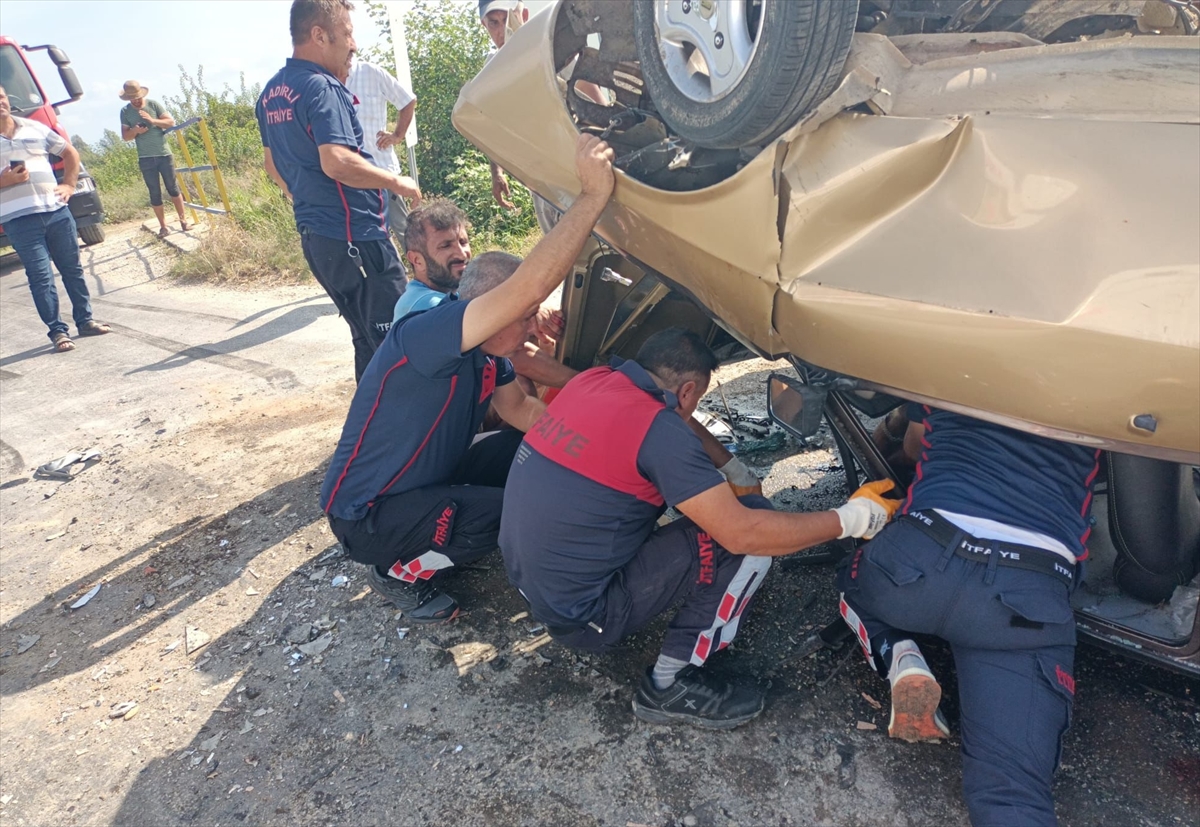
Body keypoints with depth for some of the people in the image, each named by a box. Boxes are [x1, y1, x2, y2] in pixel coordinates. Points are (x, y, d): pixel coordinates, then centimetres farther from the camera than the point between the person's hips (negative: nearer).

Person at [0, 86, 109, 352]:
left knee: (72, 268, 10)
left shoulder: (34, 127, 11)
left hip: (57, 211, 4)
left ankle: (85, 320, 22)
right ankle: (57, 331, 3)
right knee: (41, 277, -3)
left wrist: (69, 185, 10)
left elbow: (70, 152, 21)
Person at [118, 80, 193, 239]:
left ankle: (183, 220, 14)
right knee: (155, 193, 3)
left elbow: (171, 122, -7)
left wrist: (152, 120, -21)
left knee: (173, 188, 5)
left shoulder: (154, 104, -1)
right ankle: (163, 226, 8)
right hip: (146, 159, 1)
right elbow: (125, 136, 3)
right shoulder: (125, 112, 2)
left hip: (164, 154, -1)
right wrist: (135, 131, -18)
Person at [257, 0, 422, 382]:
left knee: (367, 339, 18)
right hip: (354, 236, -10)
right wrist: (395, 182, -14)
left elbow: (273, 165, 24)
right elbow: (337, 162, -27)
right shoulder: (322, 87, -14)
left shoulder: (271, 93, 15)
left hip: (314, 234, 10)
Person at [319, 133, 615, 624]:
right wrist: (592, 196, -42)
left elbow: (518, 408, 10)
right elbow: (526, 289, -44)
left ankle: (431, 543, 12)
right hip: (365, 514, -9)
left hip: (431, 478, 9)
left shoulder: (487, 351, -5)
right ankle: (398, 571, 0)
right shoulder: (419, 336, -31)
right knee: (511, 513, -26)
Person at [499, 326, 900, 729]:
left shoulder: (591, 380, 2)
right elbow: (743, 534, -21)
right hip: (581, 615, -8)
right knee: (753, 538, -9)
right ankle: (669, 685, 1)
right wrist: (852, 518, -10)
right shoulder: (658, 429, -22)